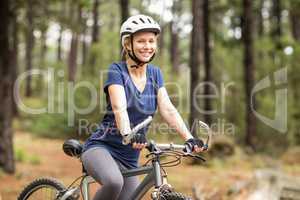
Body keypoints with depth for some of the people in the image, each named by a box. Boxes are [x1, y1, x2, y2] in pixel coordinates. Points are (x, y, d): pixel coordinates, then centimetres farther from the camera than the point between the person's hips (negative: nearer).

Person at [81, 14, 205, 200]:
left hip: (129, 158, 6)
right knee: (114, 182, -37)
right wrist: (128, 135, -45)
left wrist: (189, 138, -20)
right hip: (102, 148, -6)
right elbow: (119, 108, -25)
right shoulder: (117, 71, -9)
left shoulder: (155, 74, 7)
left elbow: (168, 109, -5)